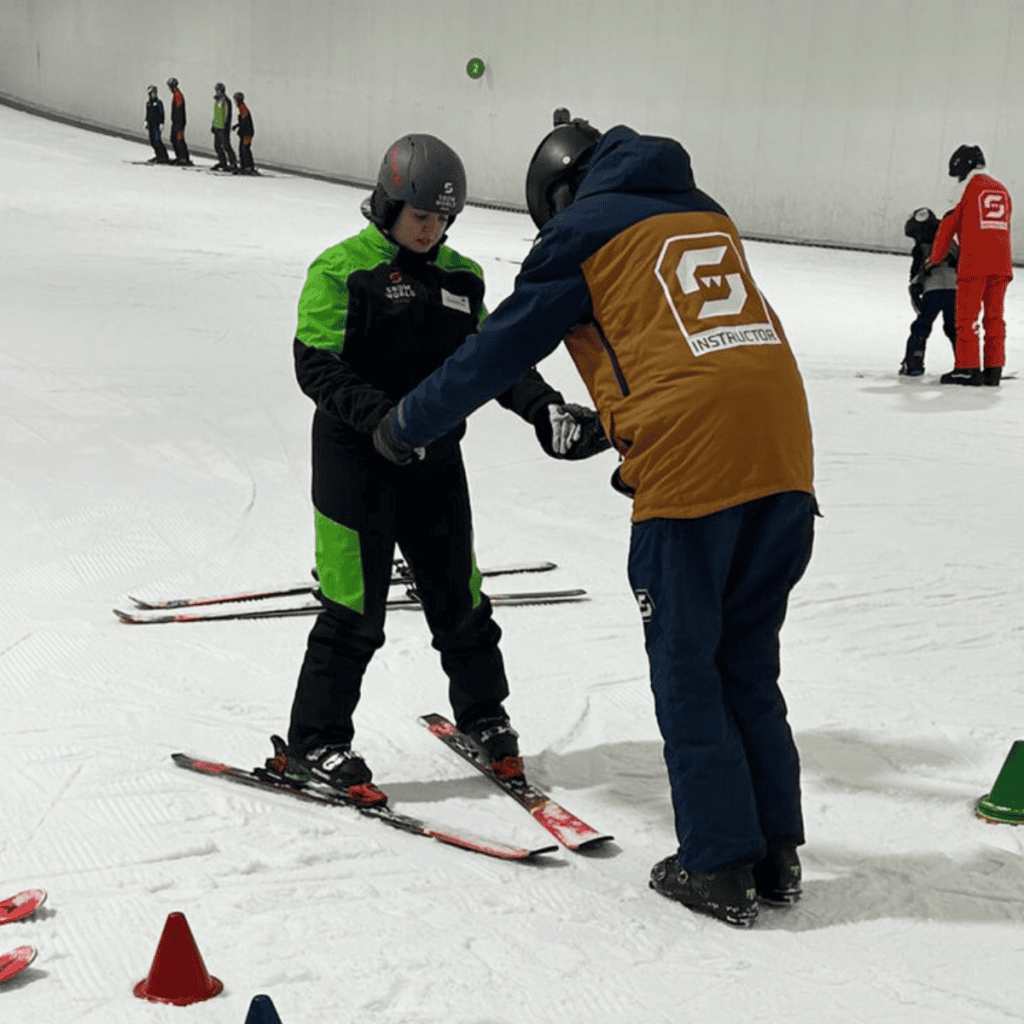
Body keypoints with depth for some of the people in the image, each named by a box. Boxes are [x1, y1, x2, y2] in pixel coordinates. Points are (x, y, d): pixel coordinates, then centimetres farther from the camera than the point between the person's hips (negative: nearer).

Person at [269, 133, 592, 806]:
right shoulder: (342, 270, -7)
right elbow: (318, 366, -14)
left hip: (436, 462, 5)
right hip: (358, 463, -5)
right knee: (356, 606, -5)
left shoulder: (459, 277, 11)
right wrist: (380, 417, -27)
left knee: (458, 596, 12)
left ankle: (484, 714, 32)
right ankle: (315, 744, 8)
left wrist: (542, 405, -5)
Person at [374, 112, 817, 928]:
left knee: (687, 672, 7)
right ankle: (776, 855, 22)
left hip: (691, 467, -6)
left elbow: (499, 350, 9)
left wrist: (405, 425, 21)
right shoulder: (706, 215, 23)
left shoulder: (582, 230, 5)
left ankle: (720, 867, 13)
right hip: (782, 454, 6)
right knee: (750, 667, 17)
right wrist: (617, 431, 41)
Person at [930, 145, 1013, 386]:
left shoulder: (971, 188, -2)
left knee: (967, 316, 0)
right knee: (994, 316, 10)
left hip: (974, 262, -6)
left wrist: (935, 260, 13)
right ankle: (993, 370, 9)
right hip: (1002, 262, 6)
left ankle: (968, 368, -2)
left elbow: (949, 224, 2)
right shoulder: (1001, 189, 16)